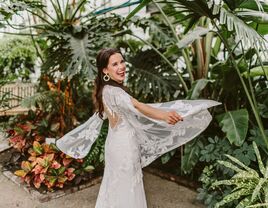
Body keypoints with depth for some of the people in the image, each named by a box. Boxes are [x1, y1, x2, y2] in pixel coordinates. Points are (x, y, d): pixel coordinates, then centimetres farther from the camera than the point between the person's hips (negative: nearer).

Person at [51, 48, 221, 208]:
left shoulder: (105, 90, 7)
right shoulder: (113, 91, -24)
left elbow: (99, 116, 17)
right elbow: (137, 107, -43)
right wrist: (164, 115, -57)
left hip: (116, 142, 9)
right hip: (124, 145, -9)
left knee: (114, 186, 23)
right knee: (127, 189, 7)